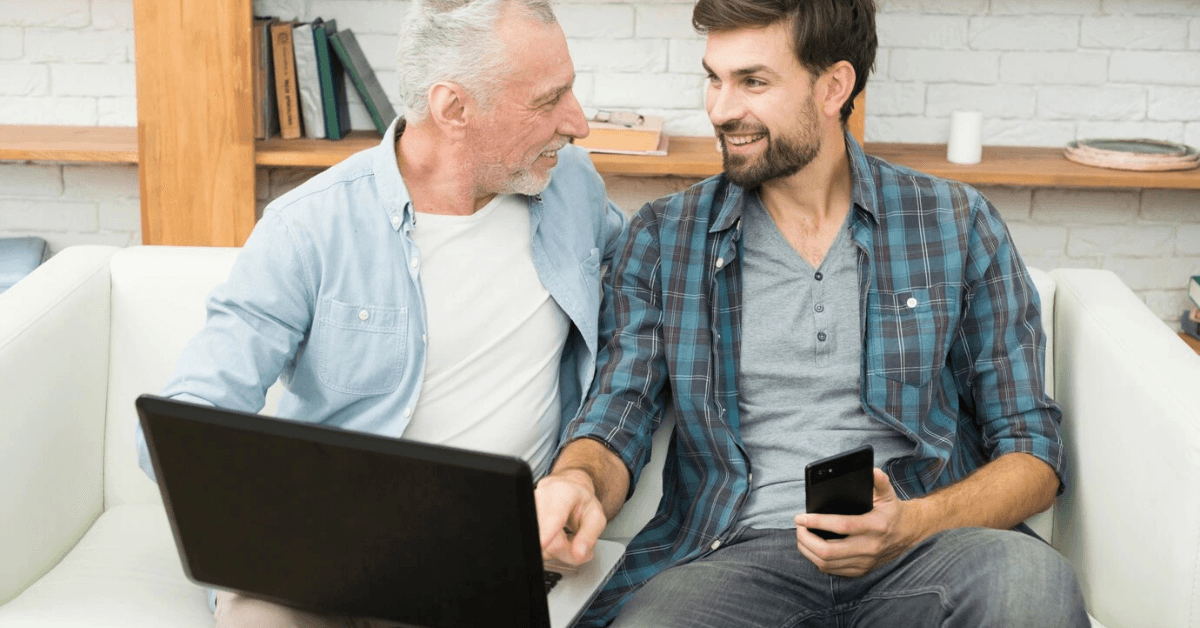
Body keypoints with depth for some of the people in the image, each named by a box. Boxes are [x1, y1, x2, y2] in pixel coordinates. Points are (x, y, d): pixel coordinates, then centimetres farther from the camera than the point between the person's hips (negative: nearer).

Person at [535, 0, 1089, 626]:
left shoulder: (958, 226, 7)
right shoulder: (663, 238, 10)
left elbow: (1030, 446, 6)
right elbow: (615, 421, 5)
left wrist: (913, 523, -15)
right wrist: (578, 480, -21)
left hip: (924, 551, 0)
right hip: (738, 549, 1)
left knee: (1033, 578, -35)